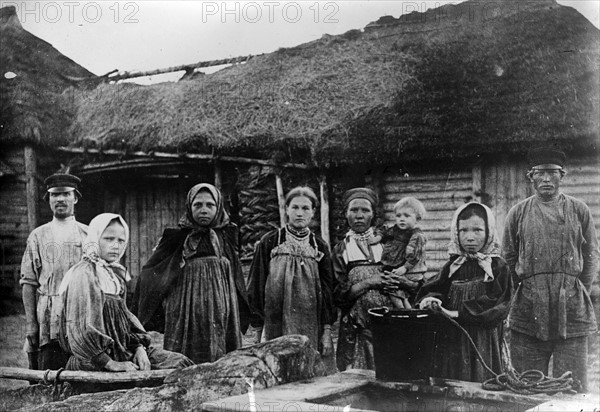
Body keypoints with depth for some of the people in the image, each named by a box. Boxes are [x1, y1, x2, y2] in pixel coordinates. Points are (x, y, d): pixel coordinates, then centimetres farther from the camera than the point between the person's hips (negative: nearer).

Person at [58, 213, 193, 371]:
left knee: (180, 362, -3)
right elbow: (80, 329, -19)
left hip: (123, 350, 9)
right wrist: (111, 363, -20)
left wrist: (139, 347, 1)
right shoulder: (83, 274, -13)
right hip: (94, 363, -9)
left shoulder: (114, 274, 15)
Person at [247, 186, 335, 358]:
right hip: (276, 327, -2)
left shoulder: (320, 246, 10)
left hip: (311, 328, 2)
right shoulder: (269, 242, 3)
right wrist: (258, 331, -2)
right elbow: (256, 285, 3)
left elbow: (327, 288, 10)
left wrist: (327, 330, 3)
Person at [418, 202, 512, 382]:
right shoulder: (453, 266, 9)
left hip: (482, 341, -3)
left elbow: (497, 305, -12)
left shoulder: (497, 267, -2)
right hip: (450, 339, 3)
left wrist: (459, 313, -17)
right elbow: (432, 288, 5)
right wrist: (431, 299, -19)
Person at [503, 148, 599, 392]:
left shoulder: (579, 211, 7)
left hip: (572, 311, 0)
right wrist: (527, 290, 7)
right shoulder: (518, 213, 8)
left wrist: (578, 294, 3)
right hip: (528, 313, 1)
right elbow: (508, 258, 12)